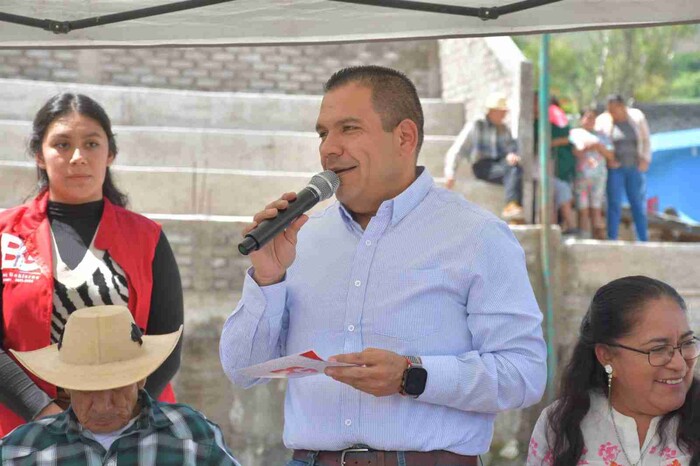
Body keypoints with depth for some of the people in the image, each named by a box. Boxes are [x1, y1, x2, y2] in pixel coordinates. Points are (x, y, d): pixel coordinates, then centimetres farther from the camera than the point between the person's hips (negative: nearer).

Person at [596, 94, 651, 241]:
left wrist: (645, 160, -7)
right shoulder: (603, 120, -4)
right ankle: (612, 240, -3)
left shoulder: (637, 117, 0)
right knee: (614, 204, -6)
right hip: (614, 169, -2)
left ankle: (643, 240, 11)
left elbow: (646, 141, 6)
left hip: (634, 168, 2)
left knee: (638, 204, 5)